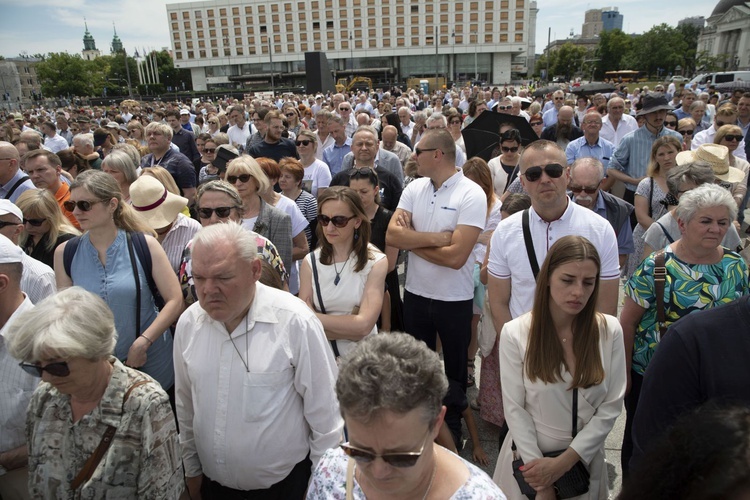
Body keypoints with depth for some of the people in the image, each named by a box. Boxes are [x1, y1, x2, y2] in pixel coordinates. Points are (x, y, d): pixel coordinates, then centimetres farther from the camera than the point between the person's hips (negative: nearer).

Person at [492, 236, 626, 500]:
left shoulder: (610, 331, -11)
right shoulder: (515, 333, -16)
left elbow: (611, 407, -9)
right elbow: (515, 409, -13)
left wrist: (563, 462, -14)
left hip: (585, 456, 2)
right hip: (530, 456, -1)